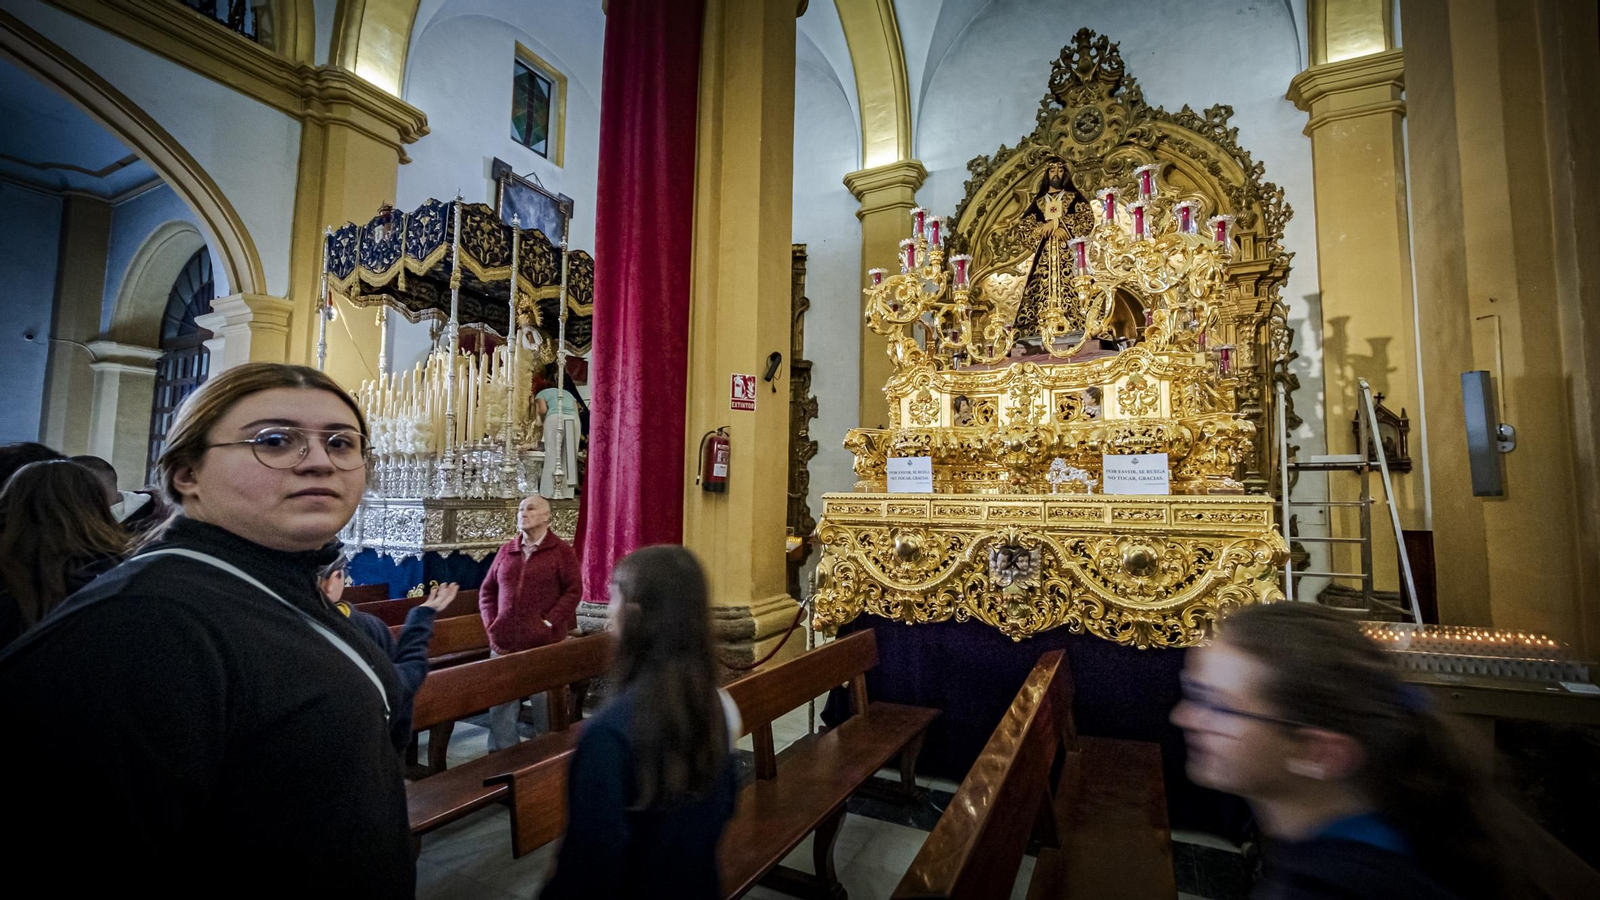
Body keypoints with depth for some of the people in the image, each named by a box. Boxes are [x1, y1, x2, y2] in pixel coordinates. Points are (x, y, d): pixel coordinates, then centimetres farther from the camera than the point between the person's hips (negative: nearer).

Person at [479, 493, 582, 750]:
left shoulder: (561, 550, -2)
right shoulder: (507, 550, 11)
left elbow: (573, 590, -7)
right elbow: (487, 589, 15)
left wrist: (549, 622, -13)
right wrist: (491, 623, 2)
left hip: (545, 644, -4)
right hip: (505, 643, 4)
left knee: (547, 708, 7)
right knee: (500, 708, 12)